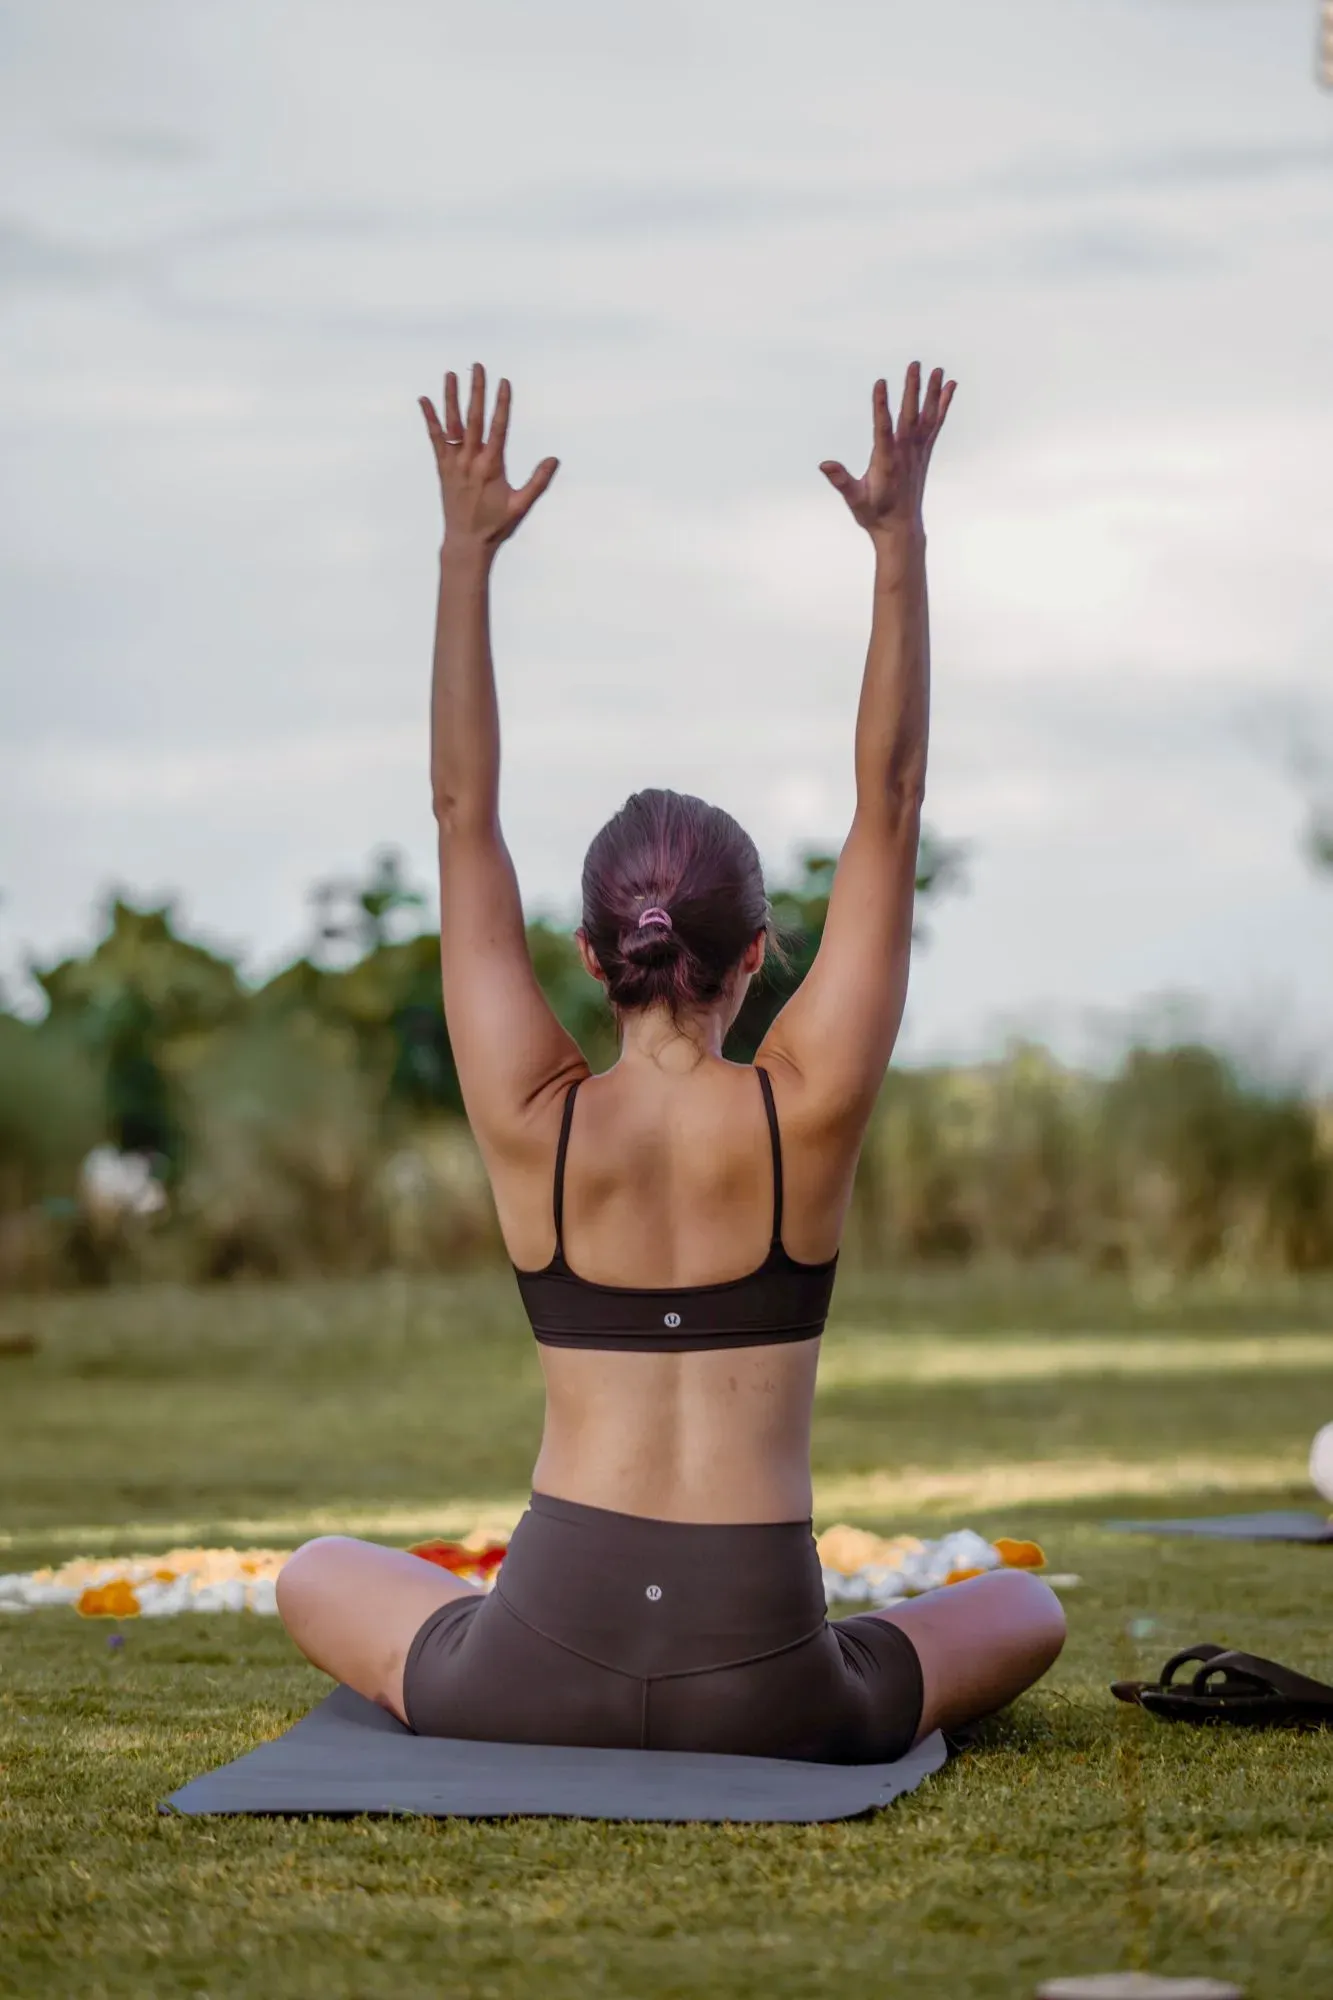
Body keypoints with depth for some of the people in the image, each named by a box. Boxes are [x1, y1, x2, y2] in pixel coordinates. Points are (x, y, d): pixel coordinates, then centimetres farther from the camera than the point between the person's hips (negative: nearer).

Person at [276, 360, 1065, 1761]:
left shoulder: (534, 1124, -2)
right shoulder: (804, 1111, -5)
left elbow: (463, 814, 5)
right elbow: (889, 806, 2)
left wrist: (467, 551, 6)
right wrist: (900, 541, 3)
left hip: (539, 1677, 1)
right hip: (770, 1690, -1)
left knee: (318, 1577, 32)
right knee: (1025, 1608, 28)